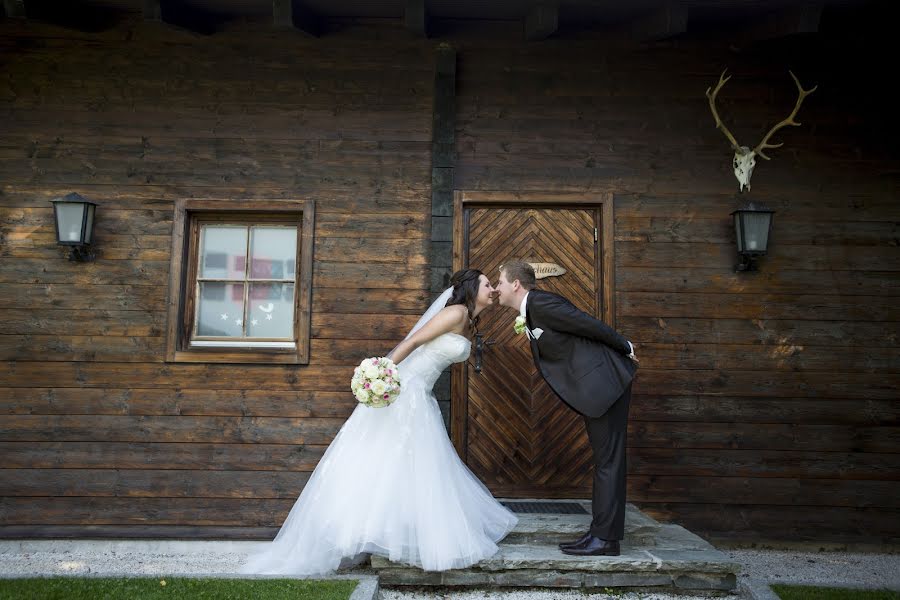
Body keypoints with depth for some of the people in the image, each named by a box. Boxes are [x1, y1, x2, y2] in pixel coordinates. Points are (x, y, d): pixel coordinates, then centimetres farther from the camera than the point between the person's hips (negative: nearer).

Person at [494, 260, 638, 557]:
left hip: (603, 382, -10)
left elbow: (593, 326, -12)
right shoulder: (530, 312, 14)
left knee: (607, 461, -4)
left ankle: (606, 538, 1)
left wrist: (625, 348, -2)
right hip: (595, 386, 10)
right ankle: (600, 532, 18)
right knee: (604, 461, 11)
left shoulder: (542, 303, -16)